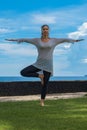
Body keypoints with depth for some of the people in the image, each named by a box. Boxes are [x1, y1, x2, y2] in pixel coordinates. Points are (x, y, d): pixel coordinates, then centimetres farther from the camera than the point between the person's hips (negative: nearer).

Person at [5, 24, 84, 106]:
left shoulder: (53, 40, 3)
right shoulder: (37, 40, 2)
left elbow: (65, 40, 2)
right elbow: (24, 39, 4)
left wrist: (74, 40, -7)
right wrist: (14, 39, 3)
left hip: (48, 65, -1)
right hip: (38, 64, 1)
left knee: (45, 84, 2)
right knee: (23, 72, -12)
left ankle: (42, 101, 18)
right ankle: (39, 75, 5)